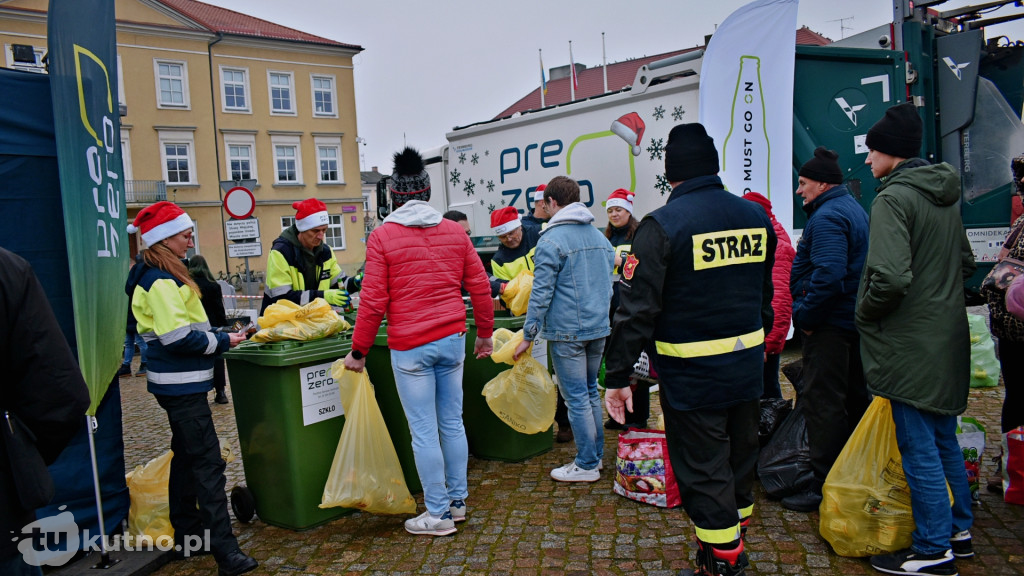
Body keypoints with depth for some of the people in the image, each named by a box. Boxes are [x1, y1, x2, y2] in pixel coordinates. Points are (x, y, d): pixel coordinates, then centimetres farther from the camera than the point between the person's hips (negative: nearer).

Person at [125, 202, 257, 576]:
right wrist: (222, 341, -13)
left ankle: (186, 529, 32)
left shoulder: (161, 276, 14)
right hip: (181, 384, -11)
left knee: (186, 455, 19)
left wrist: (215, 337, 10)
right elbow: (178, 337, -23)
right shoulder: (162, 282, -18)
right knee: (207, 462, -10)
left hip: (178, 382, 11)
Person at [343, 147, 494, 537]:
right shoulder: (455, 231, 6)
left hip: (410, 347, -4)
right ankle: (458, 500, 27)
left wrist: (359, 351, 2)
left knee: (423, 431, 3)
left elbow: (373, 301, -8)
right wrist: (485, 334, 18)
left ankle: (438, 514, 13)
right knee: (452, 422, 14)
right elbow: (480, 287, 6)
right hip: (453, 340, 5)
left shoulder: (382, 236, -6)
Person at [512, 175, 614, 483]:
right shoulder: (600, 236, 12)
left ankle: (587, 465, 11)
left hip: (567, 332, -7)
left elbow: (541, 292, -15)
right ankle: (596, 453, 28)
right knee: (590, 391, 18)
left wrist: (528, 335, -9)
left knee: (577, 397, 1)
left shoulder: (551, 240, -12)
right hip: (599, 328, 8)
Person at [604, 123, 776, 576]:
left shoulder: (662, 224, -15)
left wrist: (618, 375, -12)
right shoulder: (755, 216, 5)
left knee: (703, 472, 6)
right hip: (747, 364, 7)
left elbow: (637, 308, -18)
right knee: (739, 459, 22)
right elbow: (765, 295, 16)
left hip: (691, 373, -7)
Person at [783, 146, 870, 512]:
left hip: (830, 325, -11)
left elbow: (829, 275, -29)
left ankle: (824, 485, 2)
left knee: (822, 402, -5)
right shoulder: (854, 209, 17)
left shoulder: (826, 217, -17)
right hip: (855, 320, 11)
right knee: (853, 398, 17)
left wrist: (805, 315, -18)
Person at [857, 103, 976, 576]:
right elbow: (966, 263, 21)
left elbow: (890, 277, -28)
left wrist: (863, 313, -12)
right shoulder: (946, 195, 11)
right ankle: (958, 530, 33)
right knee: (944, 439, 20)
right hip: (947, 337, 9)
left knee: (919, 447, 1)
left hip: (910, 345, -9)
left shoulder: (893, 198, -17)